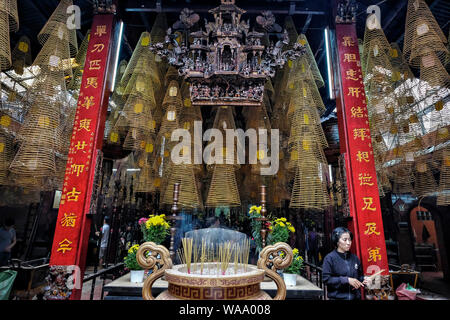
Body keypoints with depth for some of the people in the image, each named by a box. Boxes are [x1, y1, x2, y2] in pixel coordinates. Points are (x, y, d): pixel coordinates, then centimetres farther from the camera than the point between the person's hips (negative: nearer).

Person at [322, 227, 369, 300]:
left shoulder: (354, 258, 4)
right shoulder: (329, 258, -11)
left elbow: (360, 276, 16)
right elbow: (326, 279, -15)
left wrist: (363, 280, -5)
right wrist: (347, 280, -19)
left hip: (355, 297, 4)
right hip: (337, 297, -4)